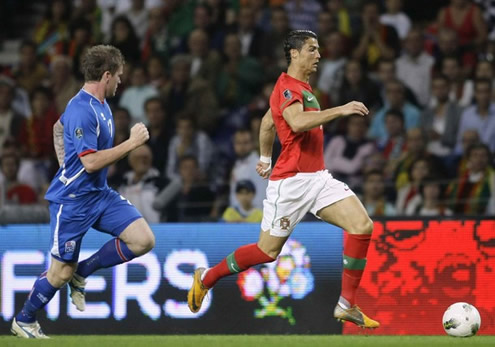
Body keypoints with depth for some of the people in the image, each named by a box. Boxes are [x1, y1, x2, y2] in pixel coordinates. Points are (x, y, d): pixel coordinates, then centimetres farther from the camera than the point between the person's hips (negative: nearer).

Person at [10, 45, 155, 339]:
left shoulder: (100, 104, 7)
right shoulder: (82, 110, -22)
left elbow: (60, 127, 25)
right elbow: (91, 162, -27)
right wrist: (132, 143, -24)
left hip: (100, 194, 9)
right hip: (73, 200, -9)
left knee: (144, 240, -7)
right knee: (62, 271, 1)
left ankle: (82, 273, 8)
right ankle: (23, 321, 24)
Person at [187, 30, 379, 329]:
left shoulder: (303, 87, 16)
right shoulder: (287, 86, -13)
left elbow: (267, 122, 29)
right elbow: (297, 122, -33)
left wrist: (265, 157, 39)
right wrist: (340, 110, -31)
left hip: (318, 178, 8)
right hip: (291, 180, -8)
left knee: (363, 226, -9)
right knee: (268, 251, 0)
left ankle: (347, 305, -5)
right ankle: (206, 278, 23)